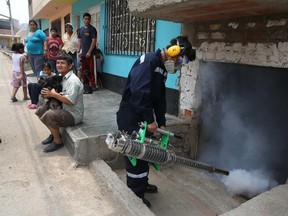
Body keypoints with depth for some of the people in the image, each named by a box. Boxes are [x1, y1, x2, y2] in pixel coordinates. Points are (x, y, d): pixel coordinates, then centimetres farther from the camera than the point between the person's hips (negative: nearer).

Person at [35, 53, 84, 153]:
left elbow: (70, 101, -28)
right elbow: (61, 95, 11)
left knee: (48, 115, -28)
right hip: (64, 109, 10)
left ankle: (58, 142, -6)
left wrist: (53, 94, -21)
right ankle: (54, 133, 20)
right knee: (40, 110, 8)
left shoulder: (73, 81, -21)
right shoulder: (62, 78, 8)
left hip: (73, 114, -10)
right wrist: (49, 93, -10)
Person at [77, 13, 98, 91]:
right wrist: (79, 51, 8)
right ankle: (85, 84, 20)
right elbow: (80, 41, 17)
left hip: (90, 53, -6)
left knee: (92, 70, -5)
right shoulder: (81, 29, 14)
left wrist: (89, 52, -17)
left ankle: (93, 84, 1)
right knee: (83, 69, 10)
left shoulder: (92, 29, -5)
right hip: (83, 53, 7)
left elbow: (94, 41, -12)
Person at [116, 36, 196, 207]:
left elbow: (160, 98, 13)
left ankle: (142, 184, 40)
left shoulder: (163, 69, 12)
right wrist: (150, 120, -24)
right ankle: (136, 196, 18)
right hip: (130, 116, -9)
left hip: (143, 117, 9)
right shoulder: (149, 61, -19)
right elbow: (139, 91, -29)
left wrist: (162, 122, 8)